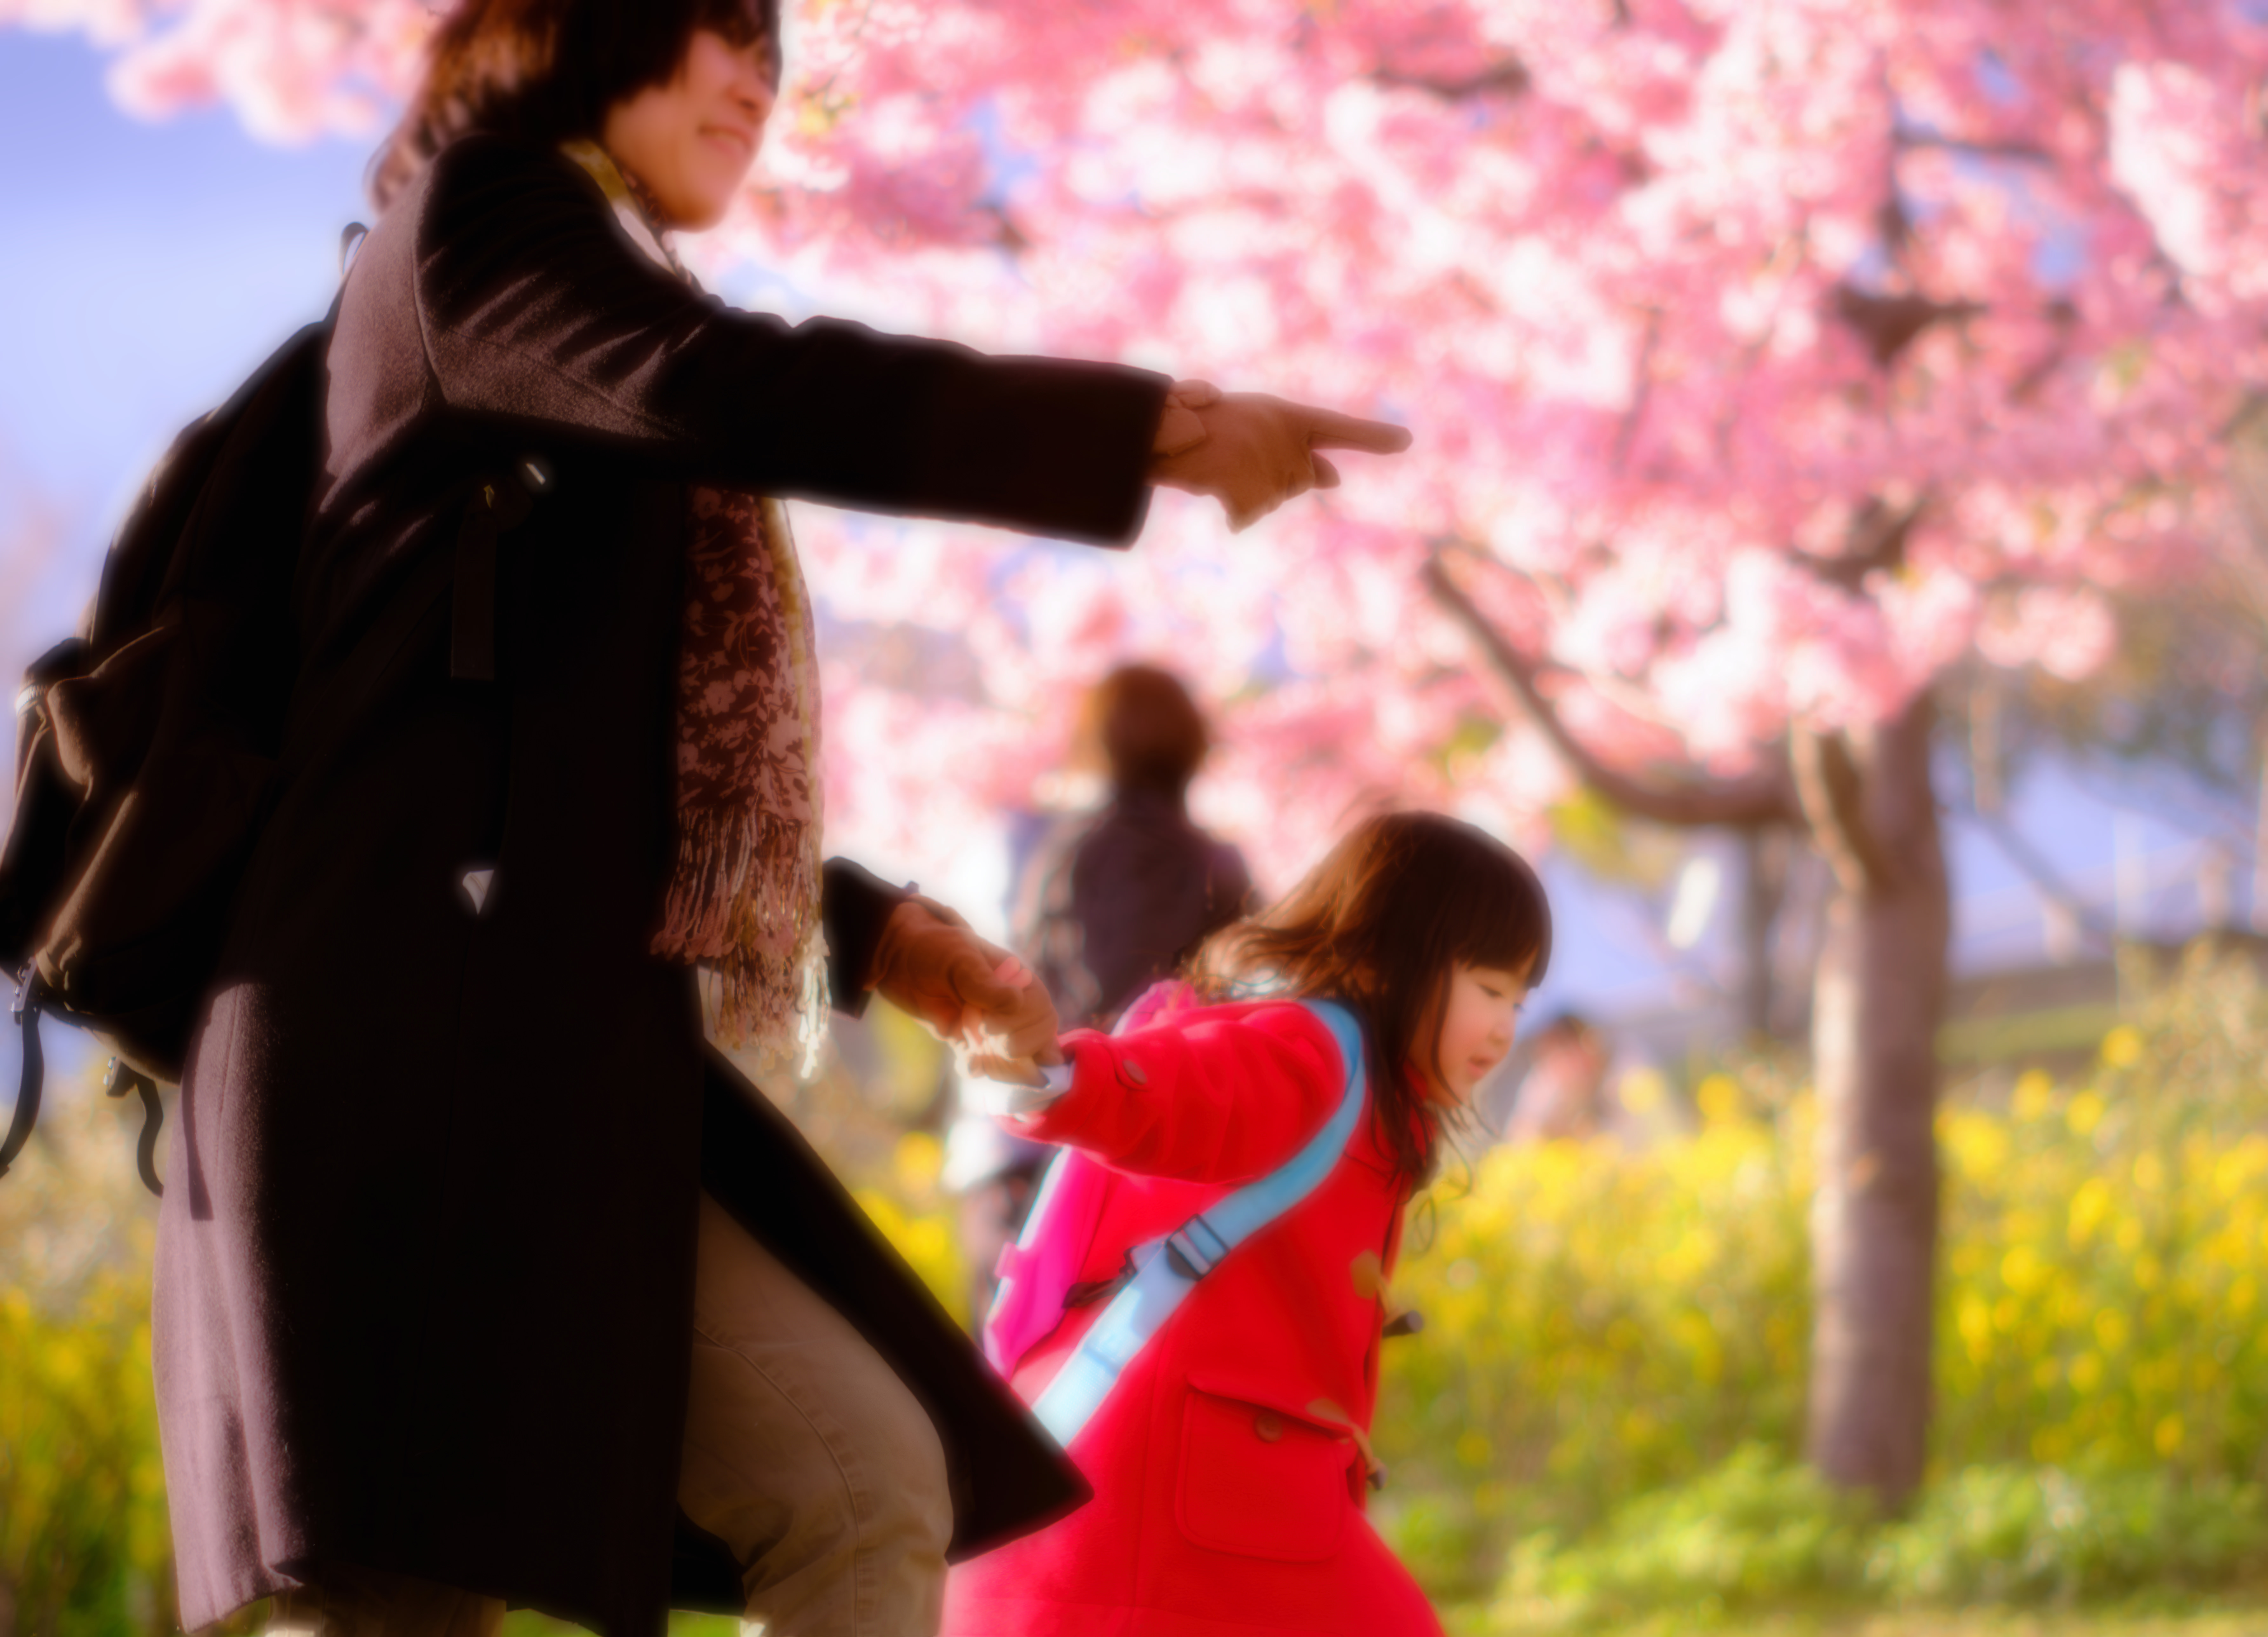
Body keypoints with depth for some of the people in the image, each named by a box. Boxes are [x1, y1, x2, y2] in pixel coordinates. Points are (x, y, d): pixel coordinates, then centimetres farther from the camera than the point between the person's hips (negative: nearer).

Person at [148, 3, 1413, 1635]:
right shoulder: (476, 218, 3)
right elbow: (733, 392, -16)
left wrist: (873, 930, 16)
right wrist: (1158, 428, -16)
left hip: (566, 1058, 9)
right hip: (413, 1033, -9)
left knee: (865, 1479, -2)